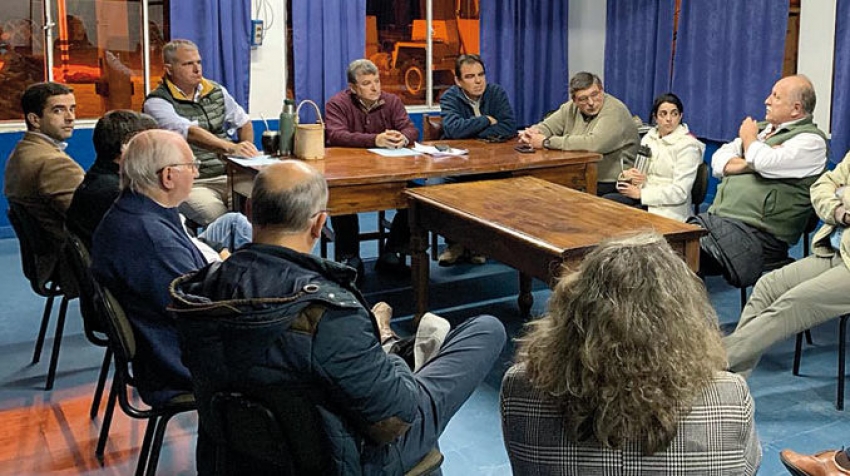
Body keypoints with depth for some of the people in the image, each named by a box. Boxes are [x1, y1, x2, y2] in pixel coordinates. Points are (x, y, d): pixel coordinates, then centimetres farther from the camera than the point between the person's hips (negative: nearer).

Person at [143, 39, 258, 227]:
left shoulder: (216, 91, 14)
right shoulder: (157, 102, -6)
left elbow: (243, 122, 27)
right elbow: (190, 133, -23)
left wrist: (246, 151, 8)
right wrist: (230, 148, -37)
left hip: (228, 176, 5)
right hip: (191, 184, -5)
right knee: (218, 218, -33)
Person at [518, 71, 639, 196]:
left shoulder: (614, 111, -17)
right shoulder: (572, 108, 6)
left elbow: (594, 144, -31)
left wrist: (547, 142, -25)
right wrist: (533, 132, -14)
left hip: (608, 184, -7)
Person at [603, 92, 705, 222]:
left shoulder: (688, 145, -6)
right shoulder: (649, 137, 15)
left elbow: (680, 192, -14)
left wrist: (640, 193, -17)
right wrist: (628, 174, -11)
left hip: (667, 210, -6)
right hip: (643, 199, 6)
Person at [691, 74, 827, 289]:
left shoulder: (810, 140, -2)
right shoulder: (763, 128, 22)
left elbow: (766, 164, -20)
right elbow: (718, 160, 14)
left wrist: (749, 138, 1)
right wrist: (748, 163, -6)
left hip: (753, 233, -8)